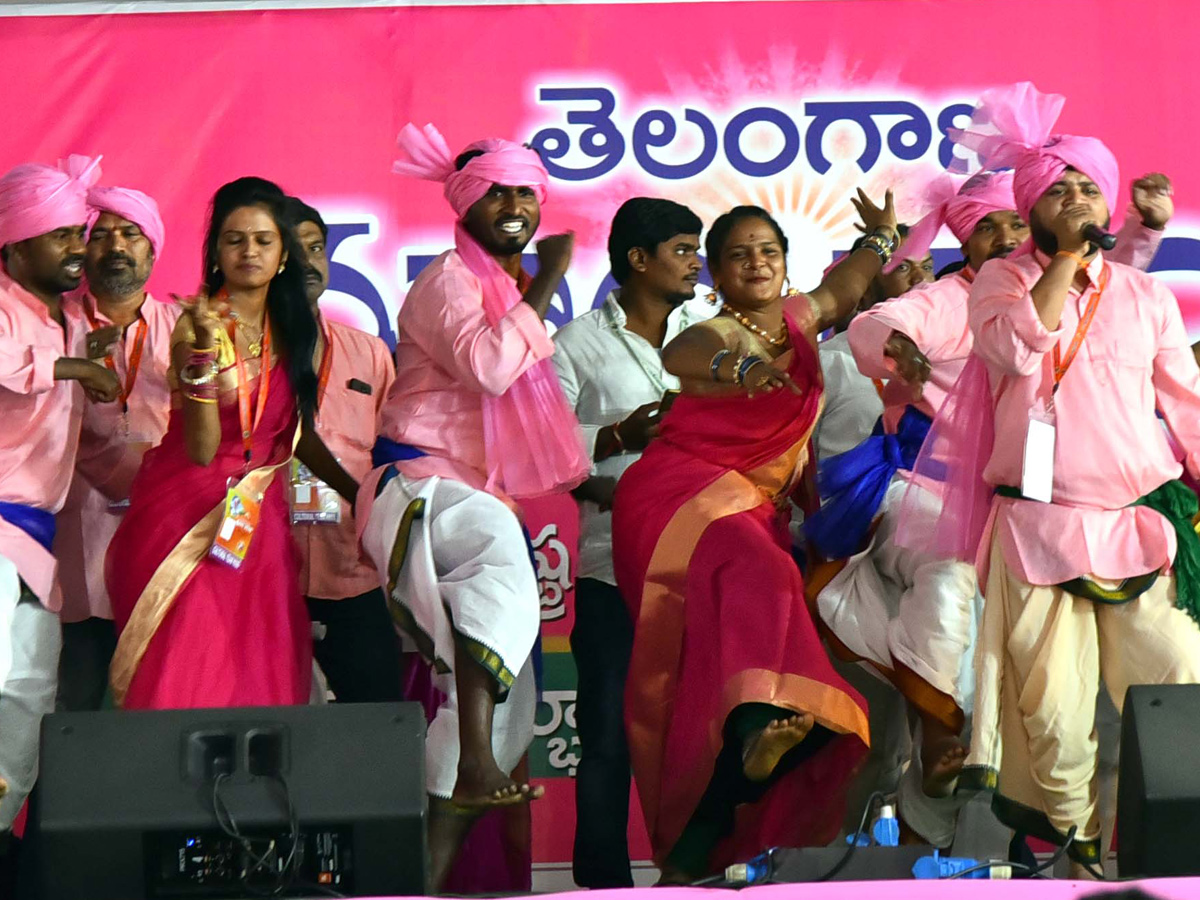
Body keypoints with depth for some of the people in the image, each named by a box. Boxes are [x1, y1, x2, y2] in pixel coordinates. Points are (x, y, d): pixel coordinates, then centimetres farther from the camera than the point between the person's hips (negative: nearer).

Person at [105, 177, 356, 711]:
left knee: (262, 677, 1)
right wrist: (204, 352, -29)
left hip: (258, 516, 5)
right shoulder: (197, 325, -9)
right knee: (189, 680, -11)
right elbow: (201, 449, -19)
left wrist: (356, 494, 15)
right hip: (191, 511, -5)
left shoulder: (290, 328, 7)